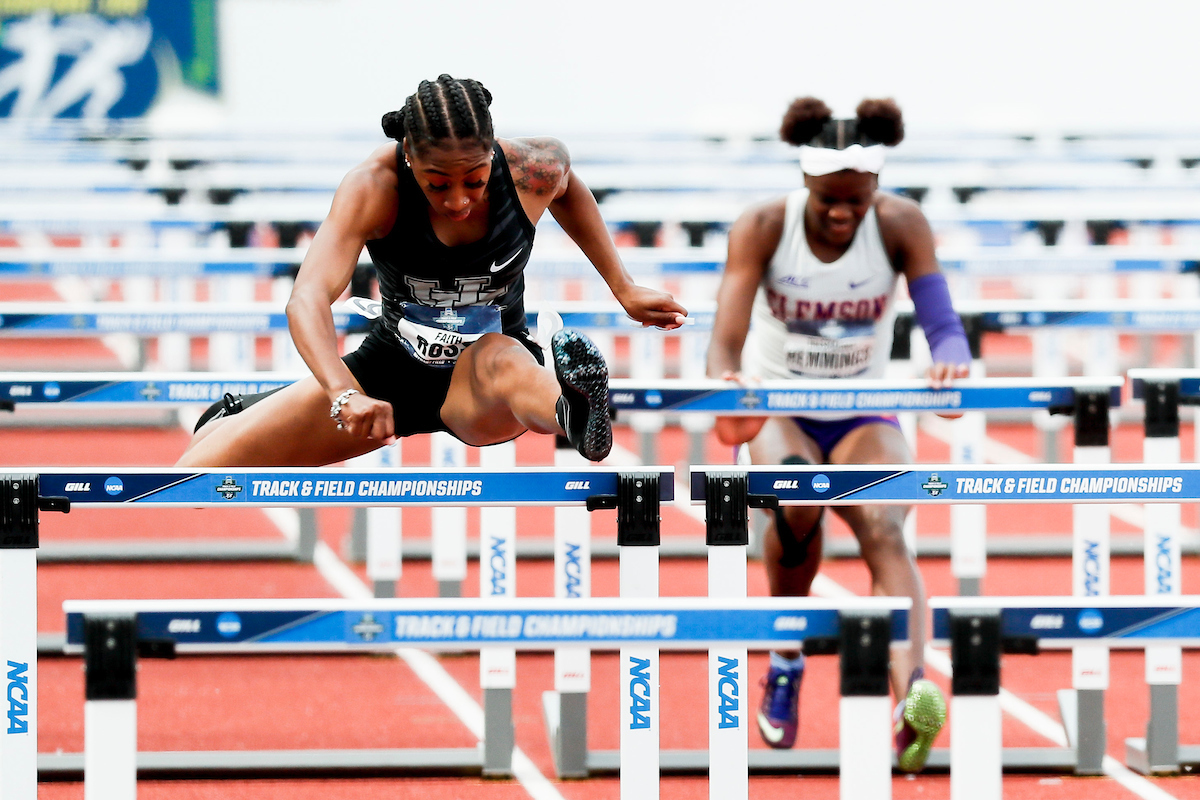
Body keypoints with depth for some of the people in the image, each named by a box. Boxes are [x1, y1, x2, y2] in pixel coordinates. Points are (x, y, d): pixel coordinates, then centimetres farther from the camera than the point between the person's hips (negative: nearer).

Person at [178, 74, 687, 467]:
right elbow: (308, 299, -38)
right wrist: (346, 396, -55)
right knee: (193, 479, -4)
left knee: (499, 359, -41)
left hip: (481, 394, -1)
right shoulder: (374, 186, -25)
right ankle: (240, 416, 31)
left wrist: (623, 289, 10)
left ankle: (571, 410, -75)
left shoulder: (531, 171, -18)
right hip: (391, 372, 1)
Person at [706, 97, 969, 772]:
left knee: (886, 531, -27)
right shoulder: (761, 229, -16)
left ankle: (913, 693, -50)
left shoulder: (900, 226, -14)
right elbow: (727, 342, -24)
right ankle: (785, 663, -8)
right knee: (798, 498, -33)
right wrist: (727, 377, -48)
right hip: (777, 407, -1)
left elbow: (944, 324, -21)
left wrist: (952, 358, -46)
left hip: (865, 412, 1)